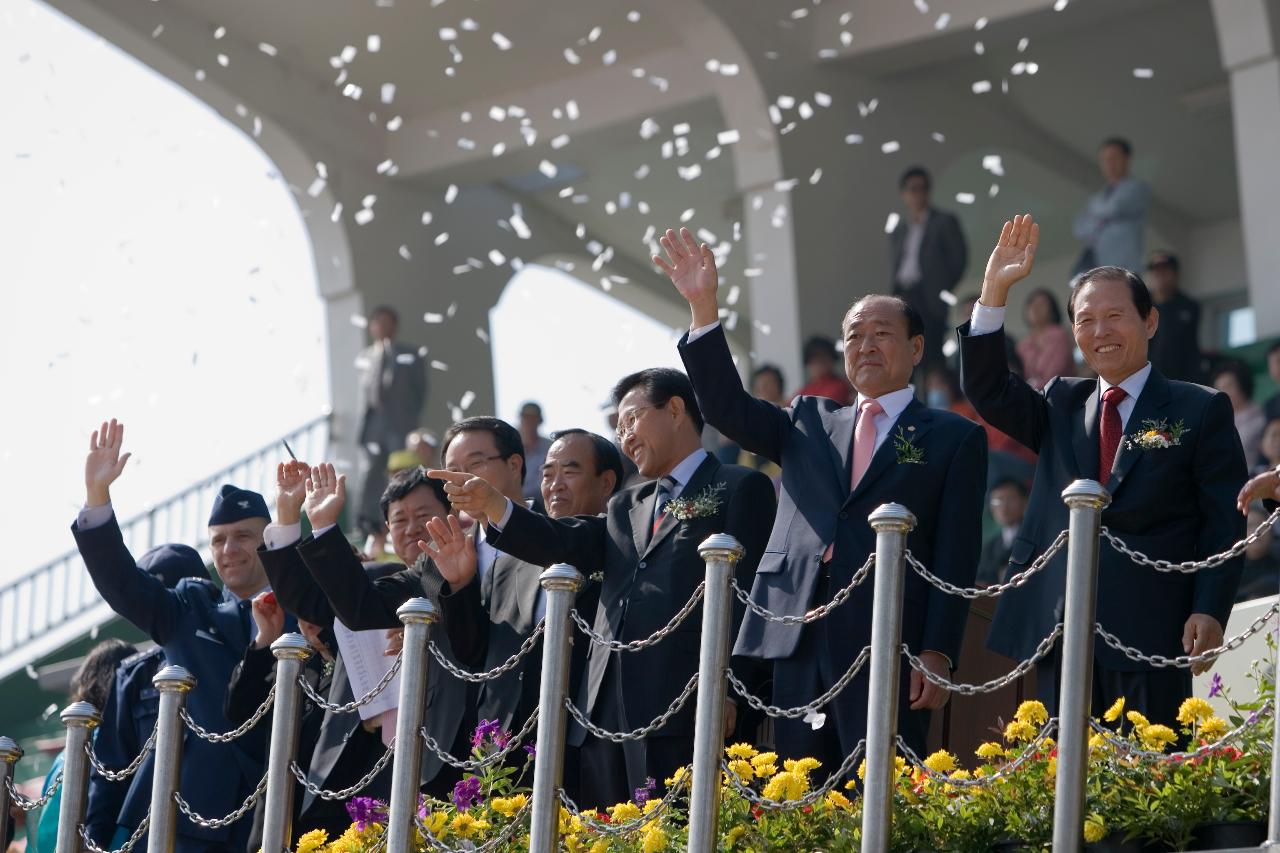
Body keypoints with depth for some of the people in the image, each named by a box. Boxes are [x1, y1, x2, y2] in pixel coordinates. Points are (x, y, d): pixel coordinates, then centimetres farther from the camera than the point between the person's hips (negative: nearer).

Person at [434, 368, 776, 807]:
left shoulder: (740, 489, 6)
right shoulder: (627, 507, 27)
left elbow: (746, 593, -3)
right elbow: (565, 543, 11)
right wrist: (493, 506, -5)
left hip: (681, 712, -7)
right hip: (607, 714, 7)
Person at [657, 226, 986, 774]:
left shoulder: (954, 438, 9)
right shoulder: (809, 423, 23)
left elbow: (956, 553, 1)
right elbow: (728, 409, 9)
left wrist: (937, 652, -10)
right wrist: (703, 308, -1)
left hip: (887, 646, -4)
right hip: (800, 644, 4)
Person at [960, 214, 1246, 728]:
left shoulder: (1200, 411, 5)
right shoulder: (1061, 406, 19)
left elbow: (1224, 525, 0)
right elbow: (987, 391, 5)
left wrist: (1210, 611, -11)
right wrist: (994, 290, -3)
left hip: (1150, 631, -4)